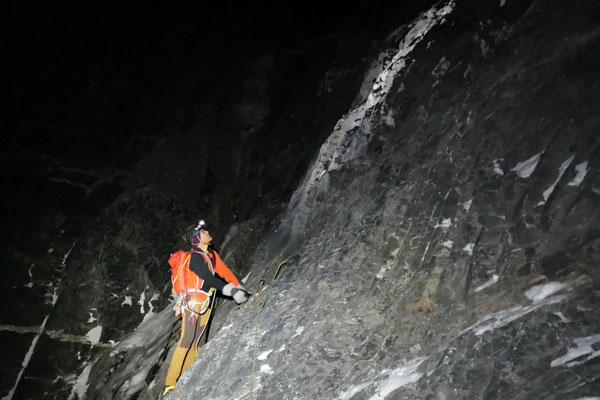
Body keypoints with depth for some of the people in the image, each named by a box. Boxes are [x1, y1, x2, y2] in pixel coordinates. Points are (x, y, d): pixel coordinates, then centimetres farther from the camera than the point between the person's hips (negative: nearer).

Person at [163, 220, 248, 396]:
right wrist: (231, 291, -26)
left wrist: (240, 289, 2)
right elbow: (208, 279, -24)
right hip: (192, 303, -9)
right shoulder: (195, 257, -16)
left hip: (205, 304, 9)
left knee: (199, 342, 10)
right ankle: (170, 384, -8)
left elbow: (225, 271, 10)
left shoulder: (212, 254, 10)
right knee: (186, 340, -11)